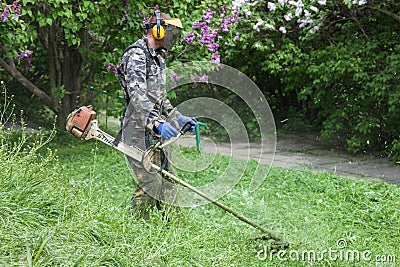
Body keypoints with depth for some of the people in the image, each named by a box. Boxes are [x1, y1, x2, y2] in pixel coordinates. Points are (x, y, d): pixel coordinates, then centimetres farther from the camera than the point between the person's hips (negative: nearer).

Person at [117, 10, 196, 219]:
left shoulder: (158, 57, 19)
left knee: (168, 182, 10)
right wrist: (157, 123, -37)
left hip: (155, 133, 10)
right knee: (151, 185, -11)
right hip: (139, 132, -10)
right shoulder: (136, 55, -12)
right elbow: (136, 95, -26)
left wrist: (177, 118, 17)